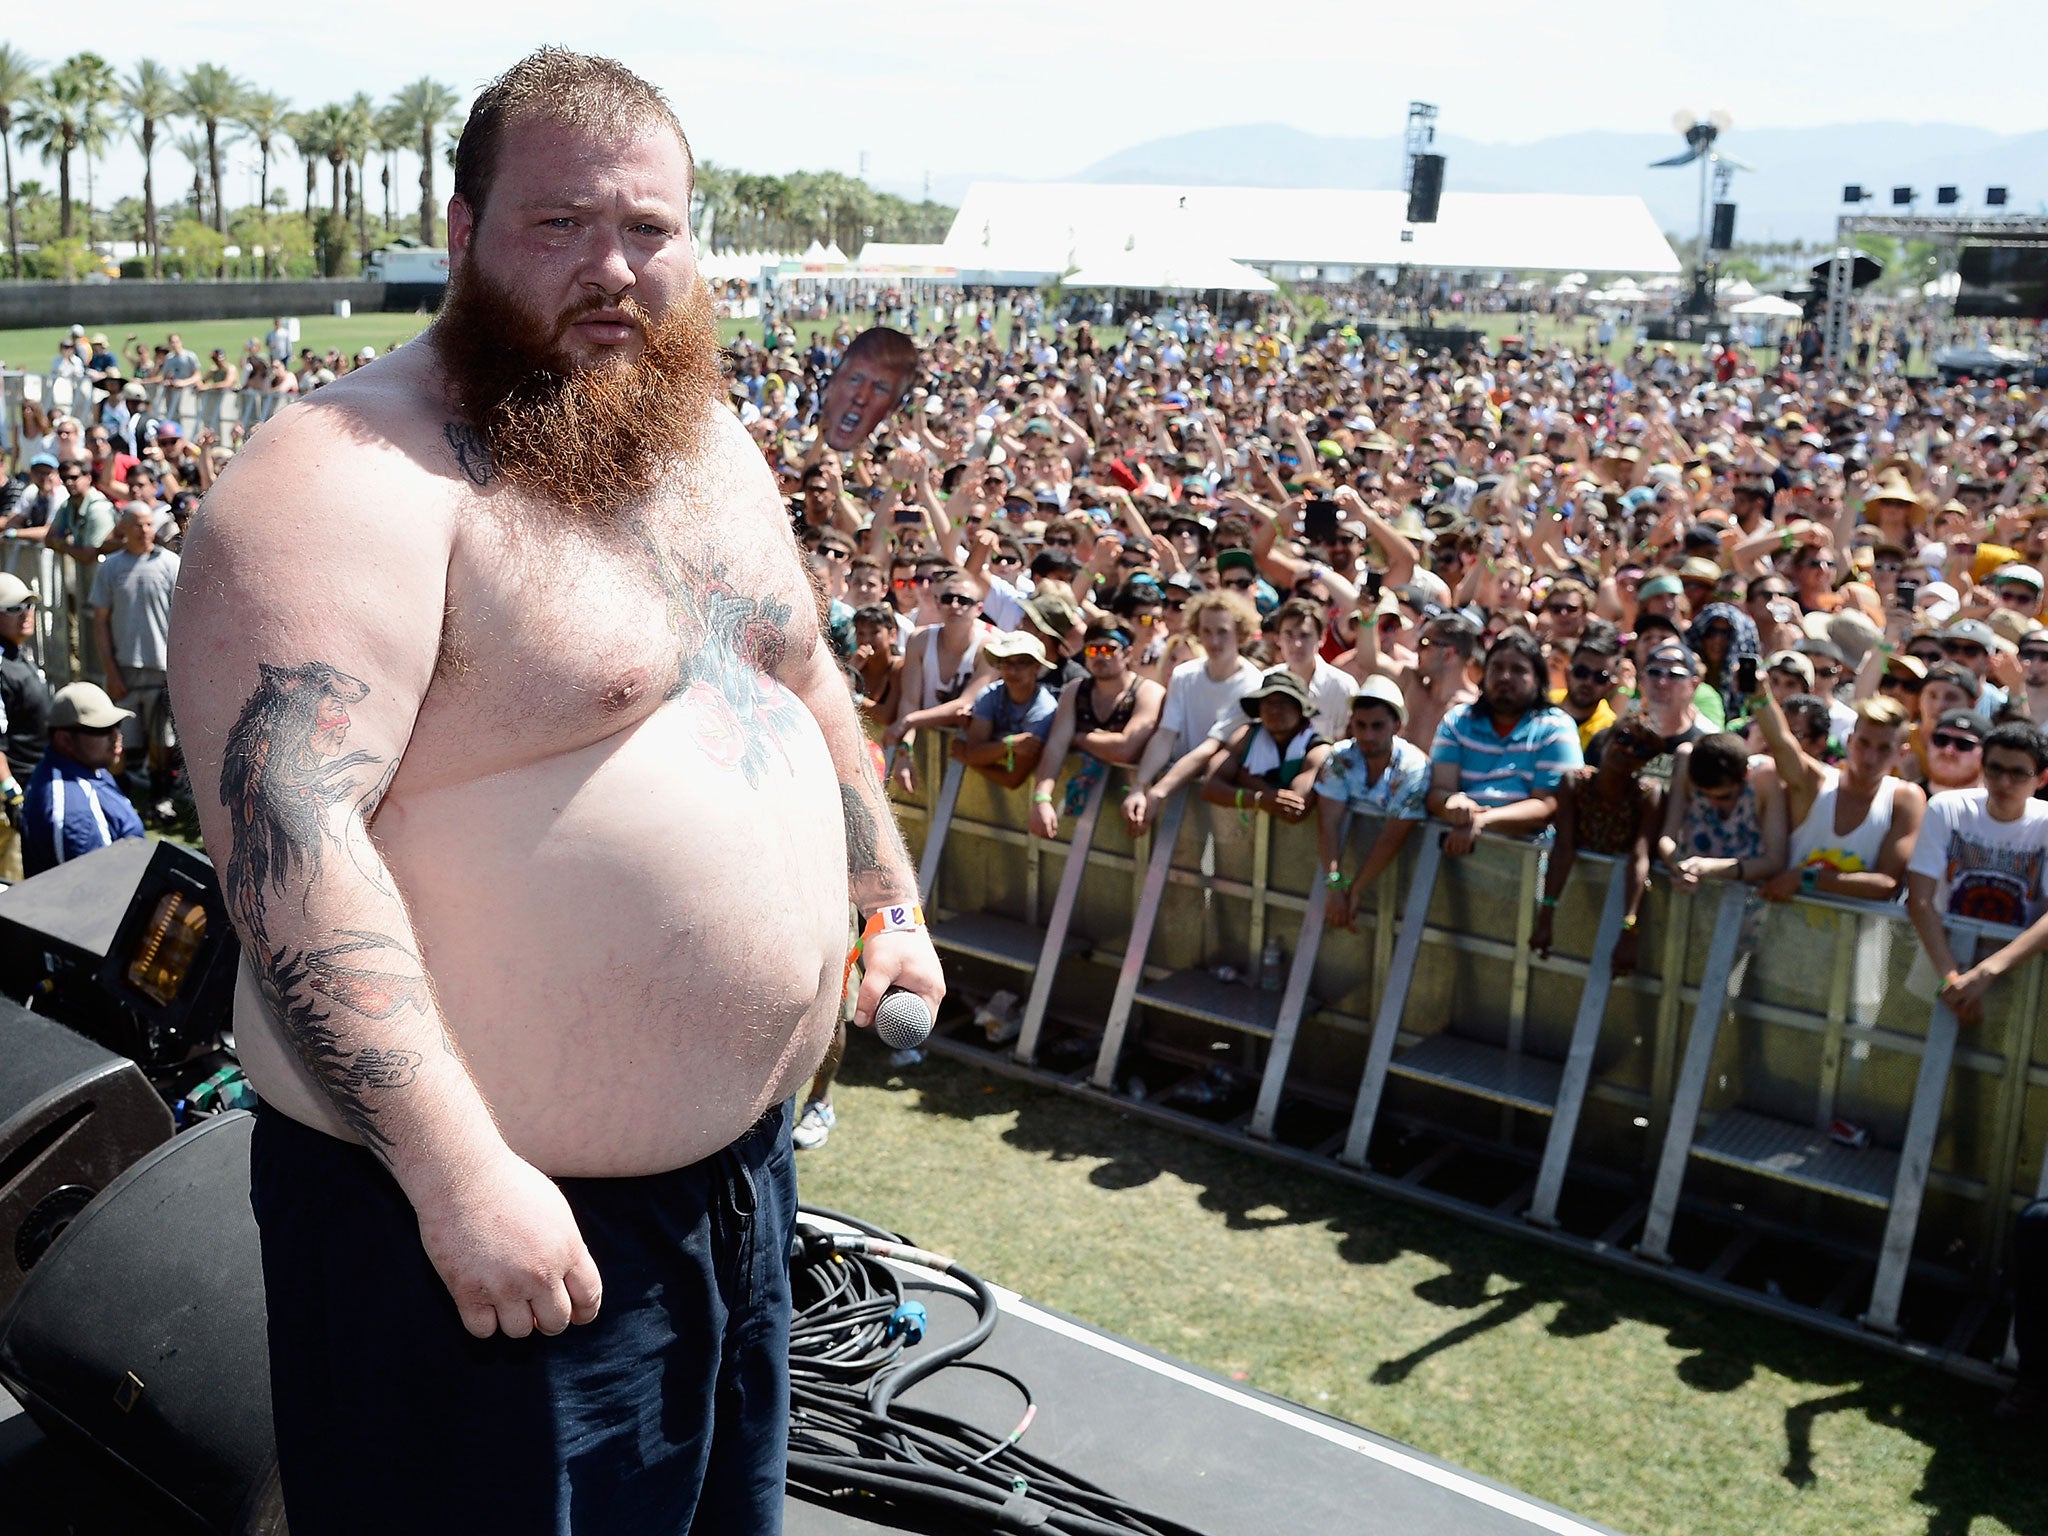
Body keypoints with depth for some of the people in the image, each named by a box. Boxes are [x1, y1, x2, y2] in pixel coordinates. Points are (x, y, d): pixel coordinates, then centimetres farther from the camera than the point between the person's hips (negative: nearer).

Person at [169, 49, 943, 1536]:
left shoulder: (705, 437, 7)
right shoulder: (347, 483, -21)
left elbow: (799, 672, 20)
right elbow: (285, 838, -30)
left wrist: (890, 898, 17)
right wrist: (458, 1174, -33)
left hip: (748, 1157, 8)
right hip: (486, 1217, -8)